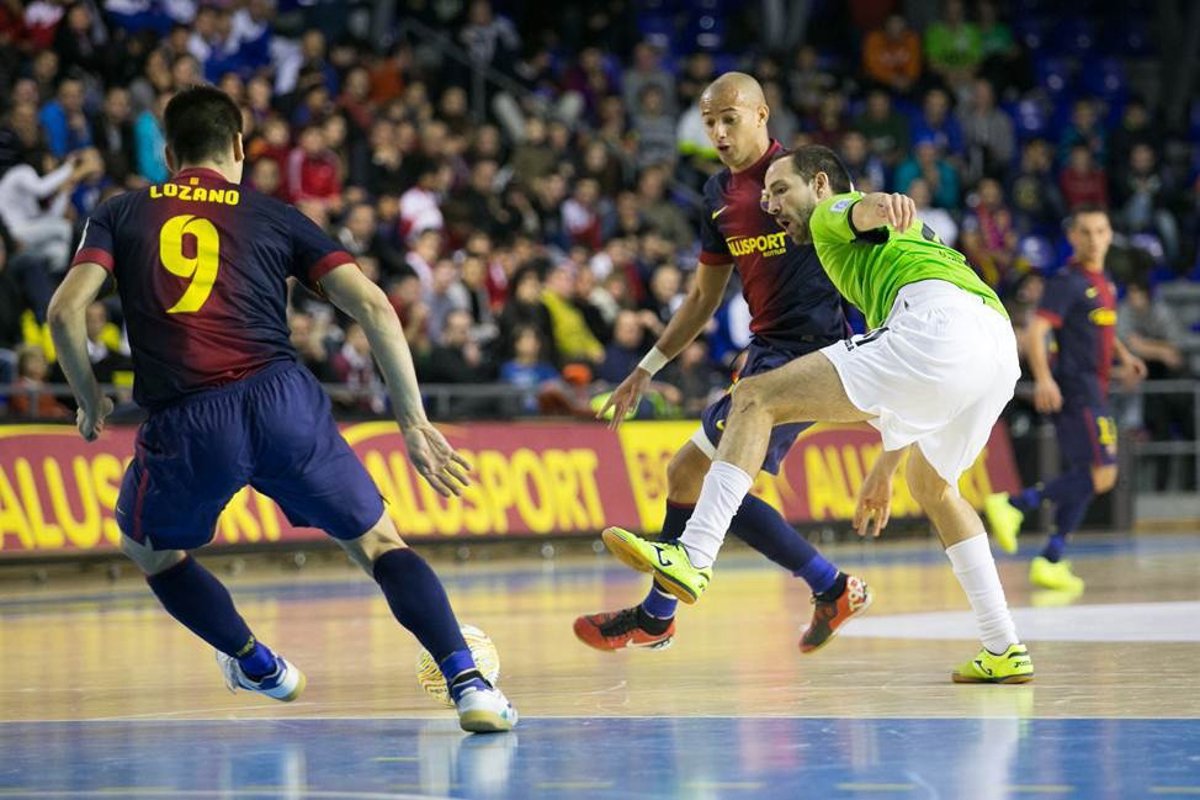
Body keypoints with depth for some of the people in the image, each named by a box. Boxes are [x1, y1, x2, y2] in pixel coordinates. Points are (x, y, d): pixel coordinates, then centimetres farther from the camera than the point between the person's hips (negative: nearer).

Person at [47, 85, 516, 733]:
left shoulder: (120, 215, 19)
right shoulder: (274, 217, 19)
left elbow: (65, 310, 4)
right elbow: (373, 307, 9)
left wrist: (91, 402, 19)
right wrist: (414, 422, 13)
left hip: (185, 424, 0)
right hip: (281, 398, 0)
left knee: (148, 550, 31)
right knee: (378, 544, 13)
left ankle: (255, 663, 36)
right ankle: (468, 684, -5)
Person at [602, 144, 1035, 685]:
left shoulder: (830, 215, 17)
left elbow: (863, 213, -11)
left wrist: (883, 207, -35)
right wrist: (884, 467, 53)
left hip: (938, 321, -9)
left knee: (756, 399, -7)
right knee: (931, 483, 33)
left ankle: (694, 556, -22)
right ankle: (1004, 651, 28)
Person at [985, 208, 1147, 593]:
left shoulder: (1104, 283, 16)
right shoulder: (1067, 282, -11)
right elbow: (1035, 333, -20)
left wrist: (1123, 356, 19)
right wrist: (1043, 378, -32)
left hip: (1094, 391, 9)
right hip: (1074, 389, -9)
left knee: (1083, 478, 9)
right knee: (1101, 476, -16)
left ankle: (1050, 560, 12)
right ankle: (1014, 505, -14)